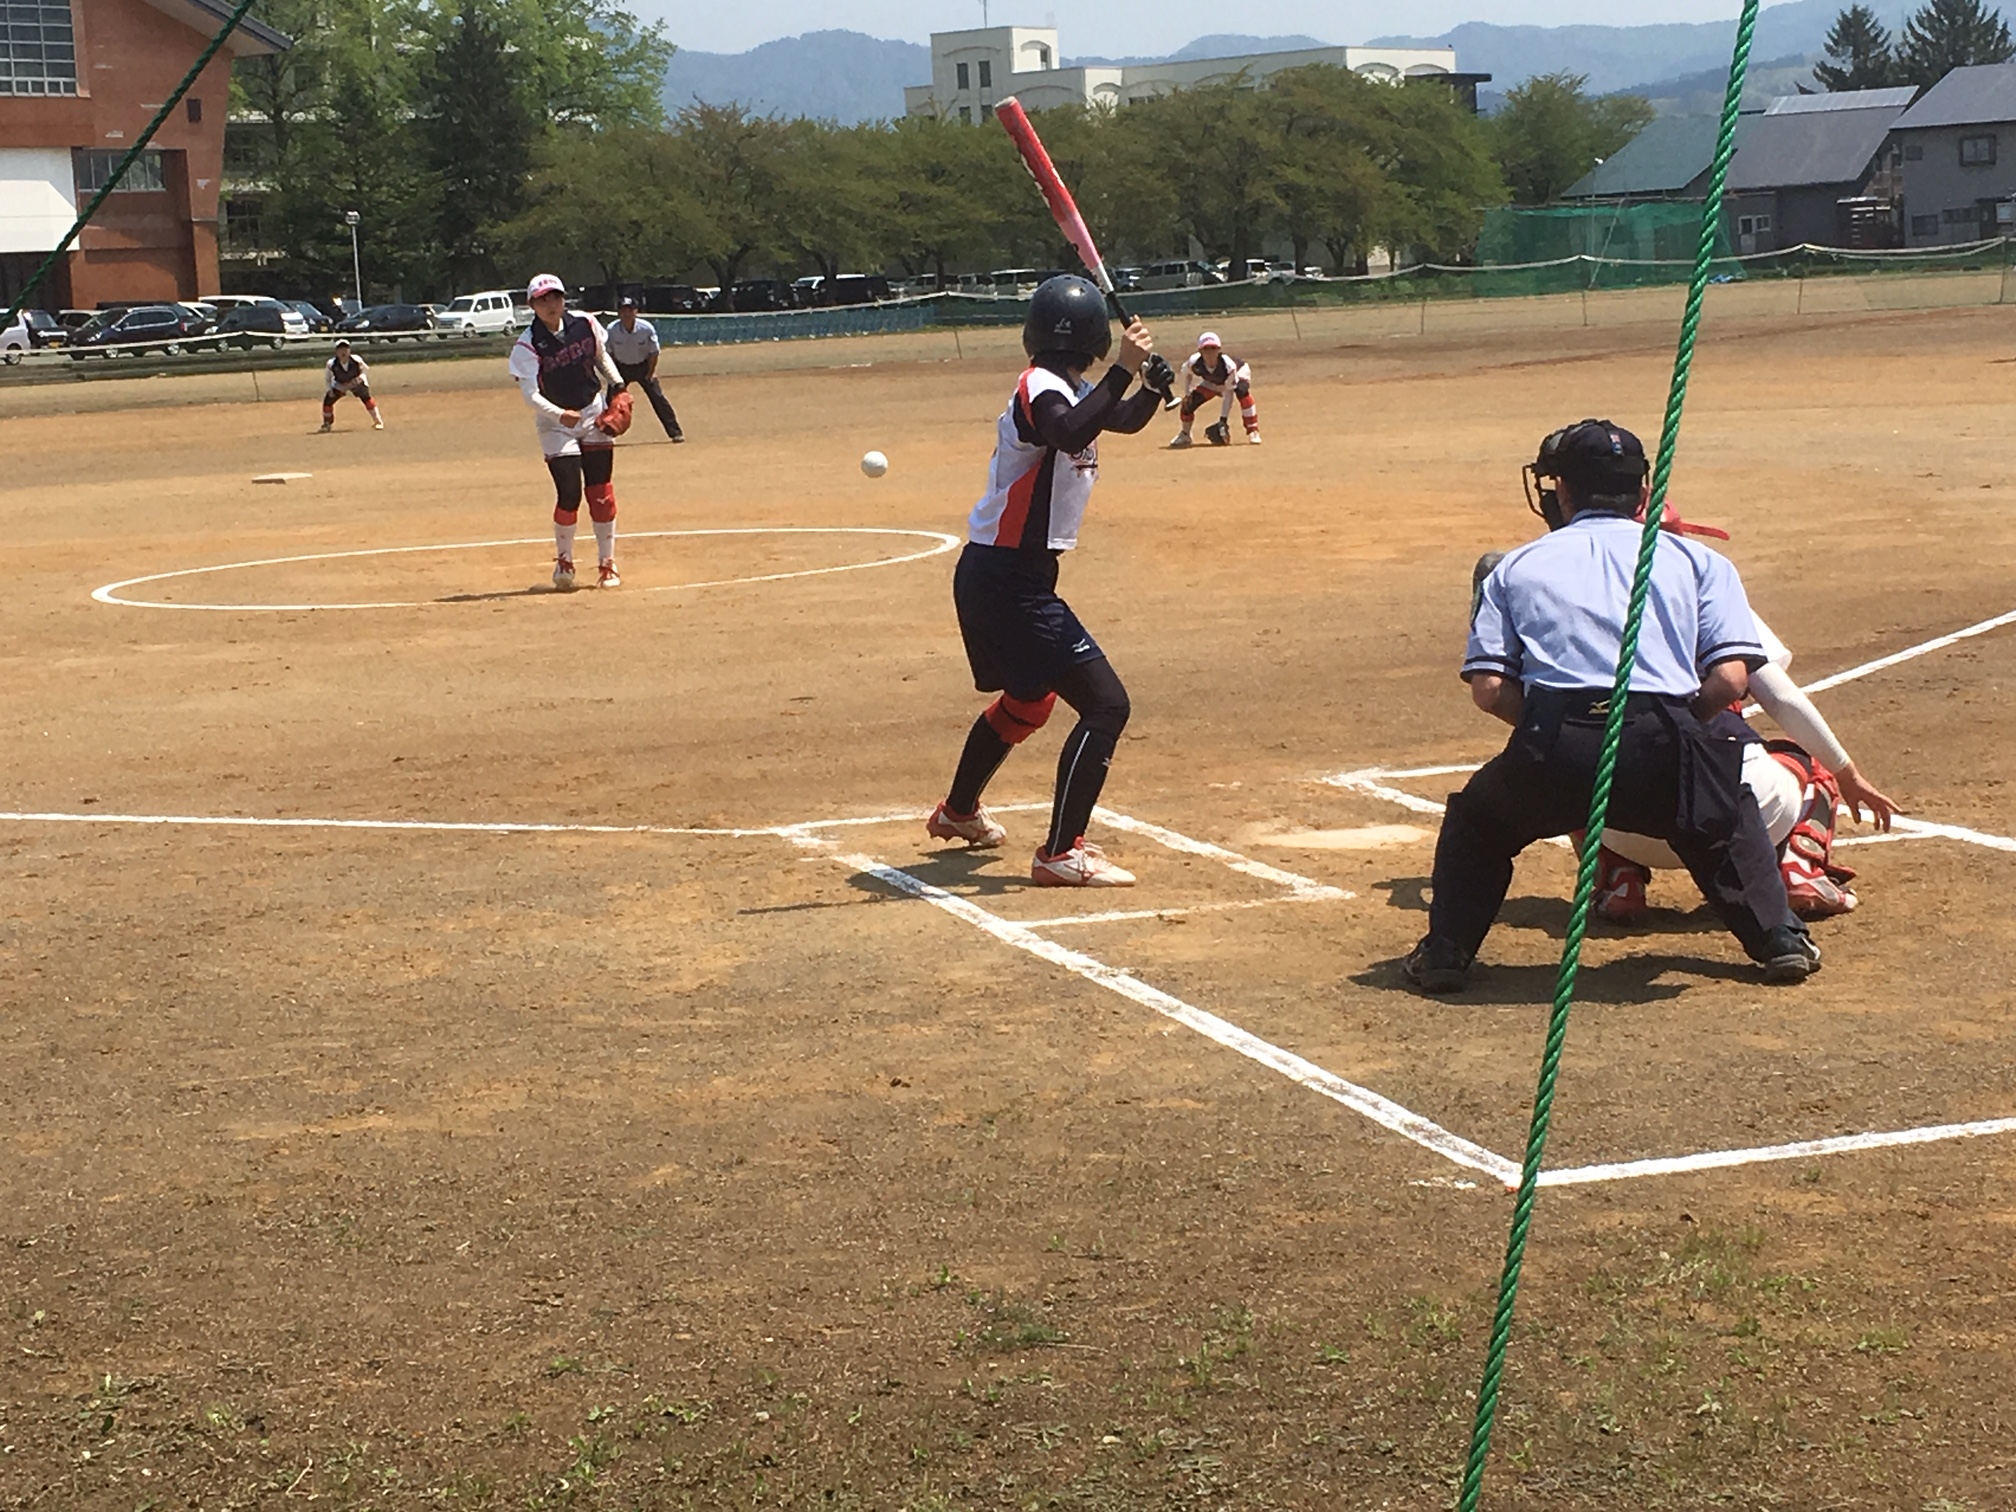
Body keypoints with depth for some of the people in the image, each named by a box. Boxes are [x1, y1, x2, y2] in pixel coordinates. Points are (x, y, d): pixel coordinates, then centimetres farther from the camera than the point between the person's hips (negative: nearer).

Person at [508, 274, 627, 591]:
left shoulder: (586, 324, -4)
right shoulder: (527, 346, -16)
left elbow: (602, 356, 15)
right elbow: (530, 393, -21)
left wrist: (617, 386, 1)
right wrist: (560, 415, -36)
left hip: (594, 414, 3)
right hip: (555, 422, -3)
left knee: (601, 492, 2)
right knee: (569, 494, -11)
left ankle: (607, 565, 14)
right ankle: (563, 562, 12)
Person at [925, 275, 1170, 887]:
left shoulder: (1066, 389, 11)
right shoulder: (1040, 388, -17)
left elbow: (1126, 420, 25)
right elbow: (1072, 434, -39)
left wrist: (1152, 383, 5)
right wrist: (1122, 370, -38)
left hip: (993, 577, 11)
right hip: (1006, 580, -11)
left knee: (1029, 698, 31)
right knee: (1105, 704, -14)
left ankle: (958, 812, 50)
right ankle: (1060, 855, -14)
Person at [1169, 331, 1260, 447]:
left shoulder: (1228, 365, -41)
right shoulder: (1194, 362, -33)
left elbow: (1228, 394, -34)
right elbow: (1186, 373, -6)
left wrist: (1223, 419, -36)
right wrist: (1187, 393, -13)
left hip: (1237, 374, -4)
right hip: (1212, 383, 4)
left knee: (1242, 390, -39)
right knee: (1189, 402, -9)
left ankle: (1252, 431, -29)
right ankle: (1185, 434, 20)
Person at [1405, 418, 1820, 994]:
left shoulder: (1517, 567, 22)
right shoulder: (1695, 559, 22)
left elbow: (1489, 689, 8)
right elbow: (1730, 678, 6)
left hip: (1554, 752, 0)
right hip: (1662, 755, 0)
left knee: (1476, 817, 30)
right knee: (1726, 813, 33)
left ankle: (1445, 953, 21)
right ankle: (1779, 939, 22)